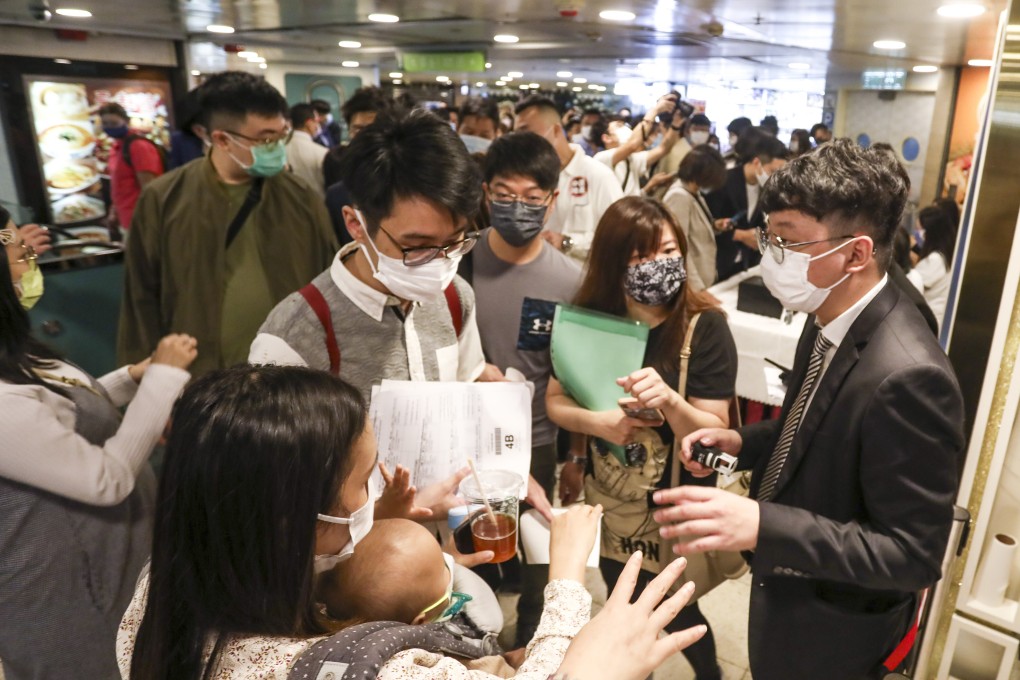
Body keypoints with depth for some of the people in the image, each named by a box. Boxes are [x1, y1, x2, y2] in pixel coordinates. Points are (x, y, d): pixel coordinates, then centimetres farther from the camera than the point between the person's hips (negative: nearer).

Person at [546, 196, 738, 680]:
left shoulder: (704, 326, -20)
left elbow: (714, 432, -19)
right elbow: (555, 400, -4)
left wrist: (670, 401, -38)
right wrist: (596, 422, -23)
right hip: (606, 500, 4)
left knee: (674, 614, 17)